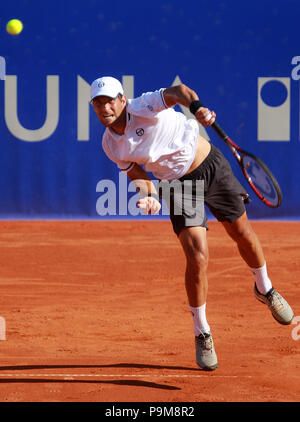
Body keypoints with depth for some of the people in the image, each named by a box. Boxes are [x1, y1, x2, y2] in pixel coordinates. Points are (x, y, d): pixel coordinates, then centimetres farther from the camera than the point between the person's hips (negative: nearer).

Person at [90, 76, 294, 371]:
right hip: (178, 185, 2)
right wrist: (150, 197, -18)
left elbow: (177, 92, -38)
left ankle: (264, 289, 45)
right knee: (197, 258, -14)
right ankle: (201, 333, 4)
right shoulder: (111, 145, -6)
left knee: (243, 236, 13)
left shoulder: (144, 107, -21)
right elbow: (138, 173, 4)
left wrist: (195, 106, -60)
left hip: (211, 166, -2)